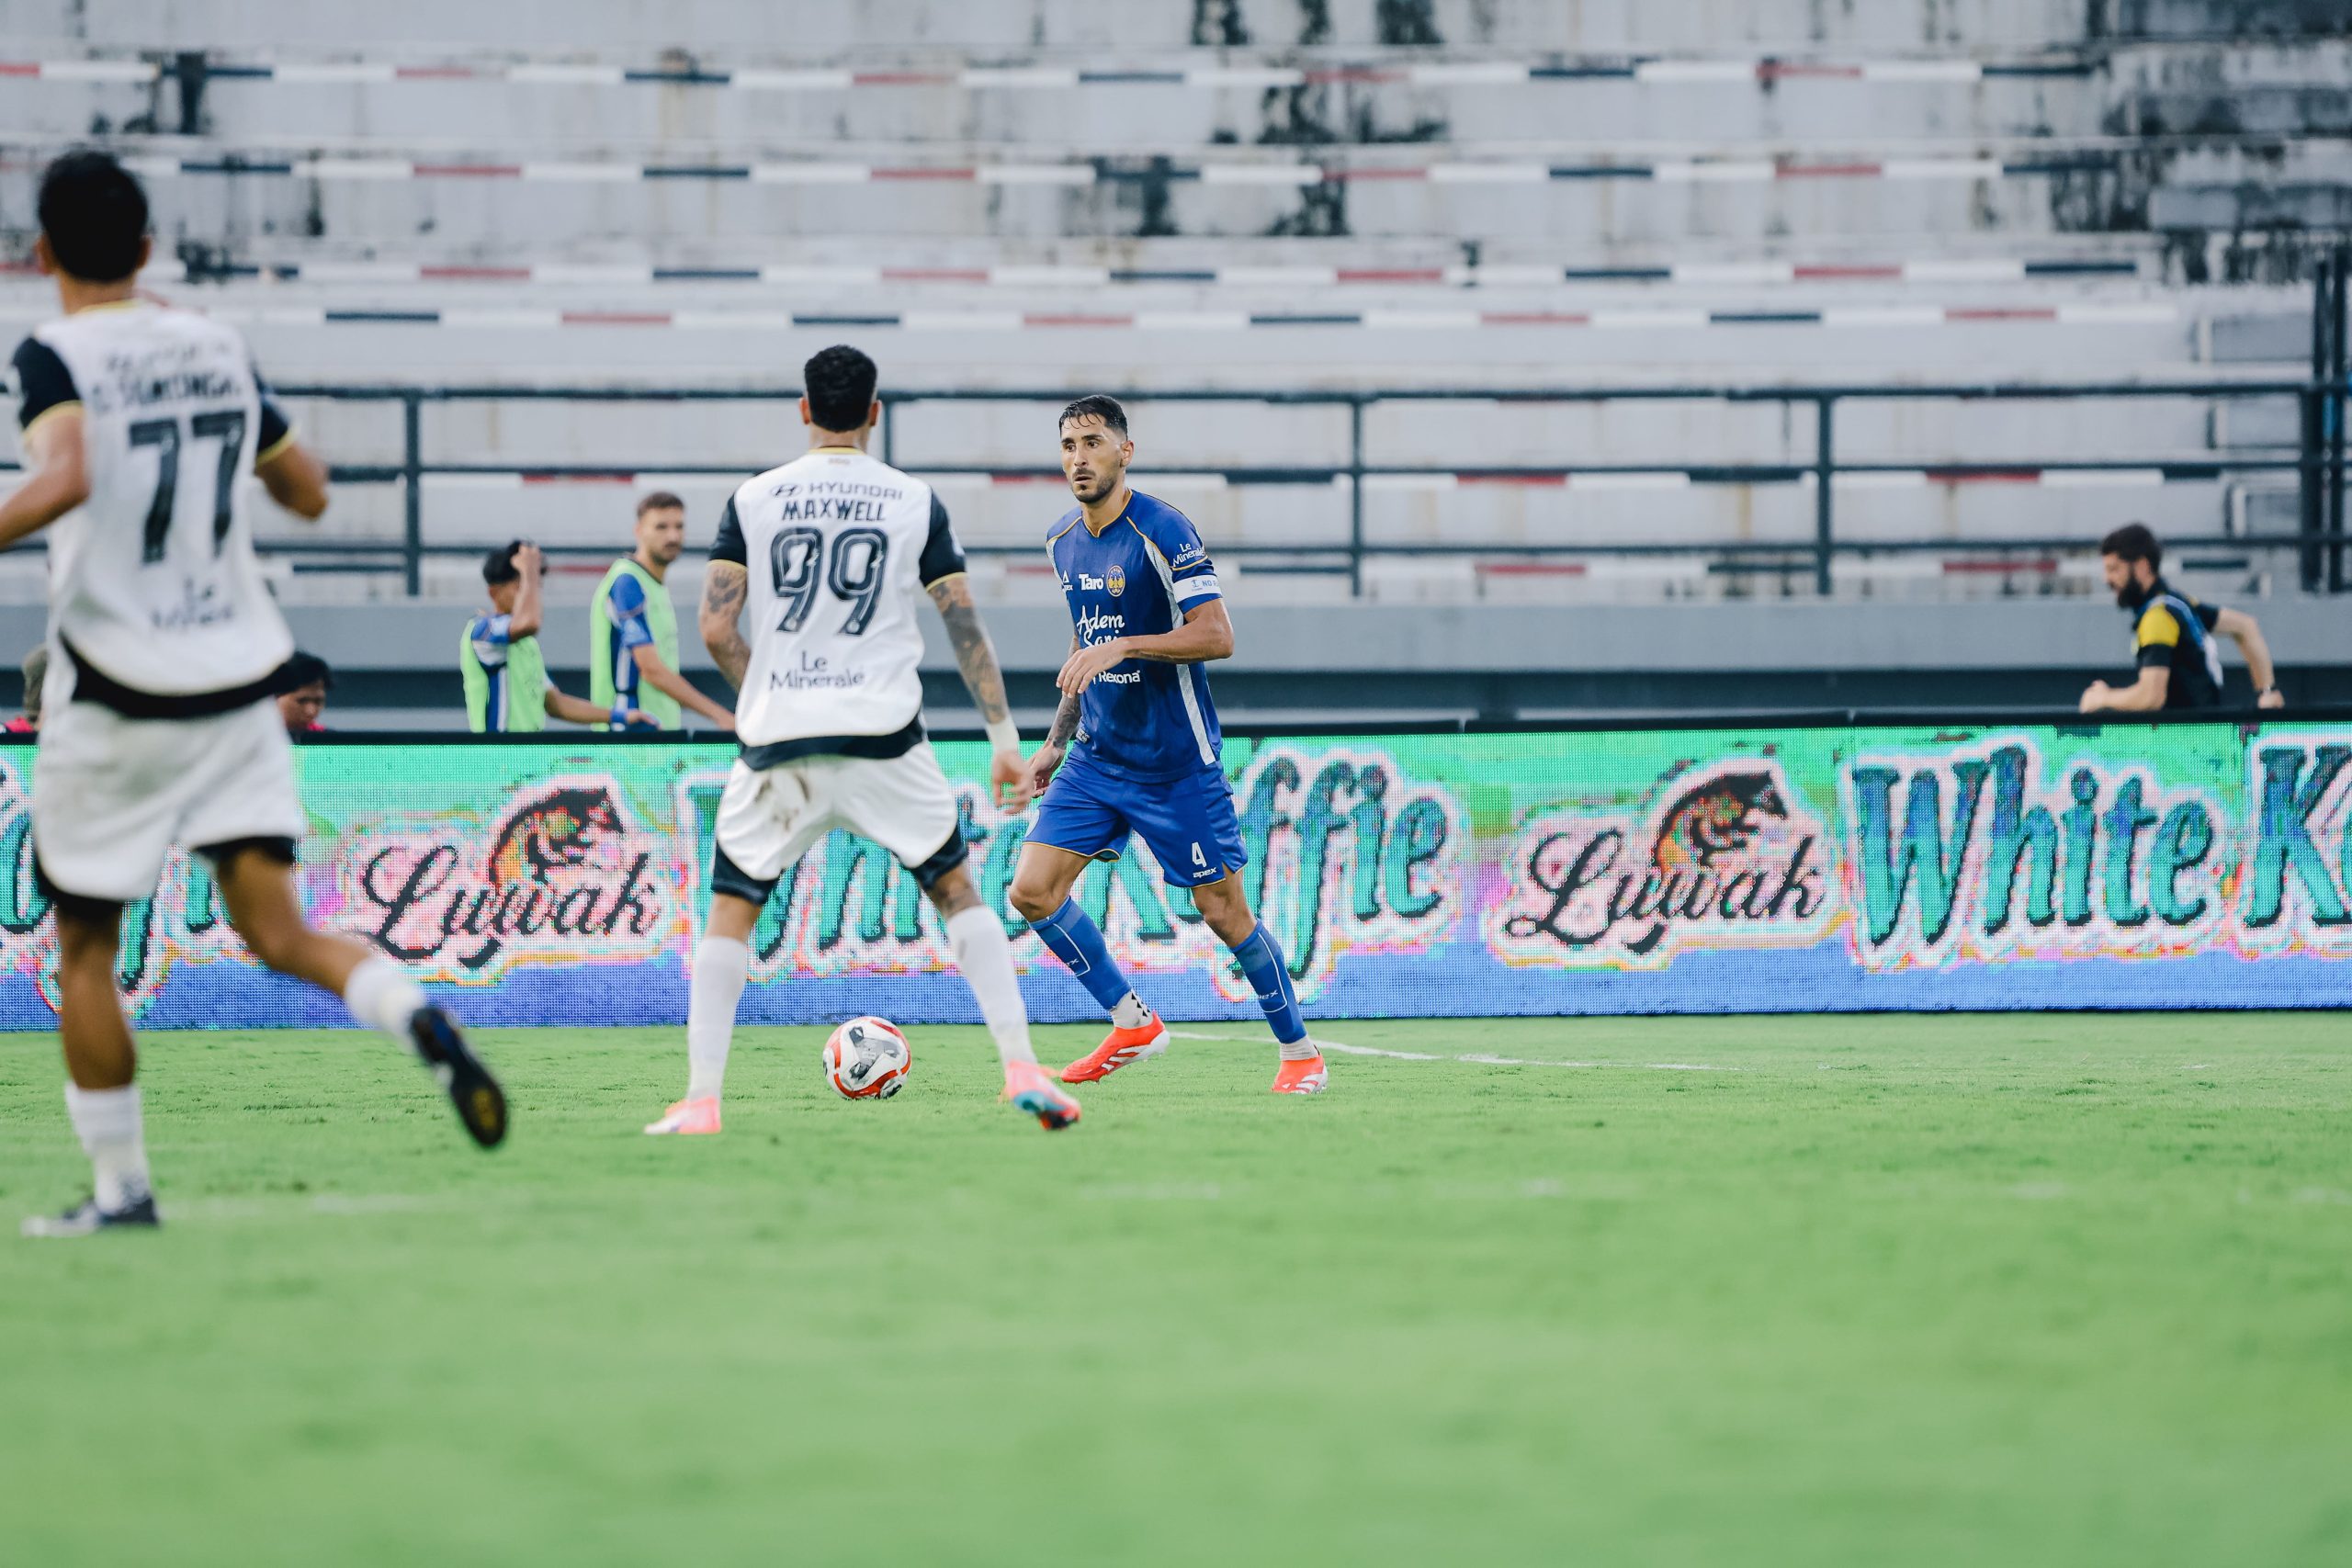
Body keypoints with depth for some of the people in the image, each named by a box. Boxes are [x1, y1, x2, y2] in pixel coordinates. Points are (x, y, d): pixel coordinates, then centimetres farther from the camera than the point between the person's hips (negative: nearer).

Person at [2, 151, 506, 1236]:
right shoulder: (219, 351, 8)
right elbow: (308, 494, 19)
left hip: (116, 697, -4)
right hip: (238, 687, 4)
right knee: (278, 934, -1)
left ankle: (119, 1186, 12)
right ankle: (420, 1020, -28)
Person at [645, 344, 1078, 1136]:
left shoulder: (753, 500, 3)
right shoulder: (915, 502, 3)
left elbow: (716, 631, -1)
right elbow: (965, 627, 3)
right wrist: (1004, 738, 7)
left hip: (777, 743, 0)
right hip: (884, 741, 0)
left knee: (730, 910, 11)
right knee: (957, 891, 13)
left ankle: (700, 1100, 1)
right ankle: (1022, 1068, 1)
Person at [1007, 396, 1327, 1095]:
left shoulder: (1163, 531, -15)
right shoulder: (1064, 540, 7)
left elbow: (1217, 636, -21)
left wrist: (1122, 647, -29)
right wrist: (1056, 741, 18)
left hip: (1176, 762, -7)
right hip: (1096, 756, 7)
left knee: (1224, 911, -1)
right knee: (1032, 892, -5)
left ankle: (1300, 1052, 15)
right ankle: (1131, 1023, 10)